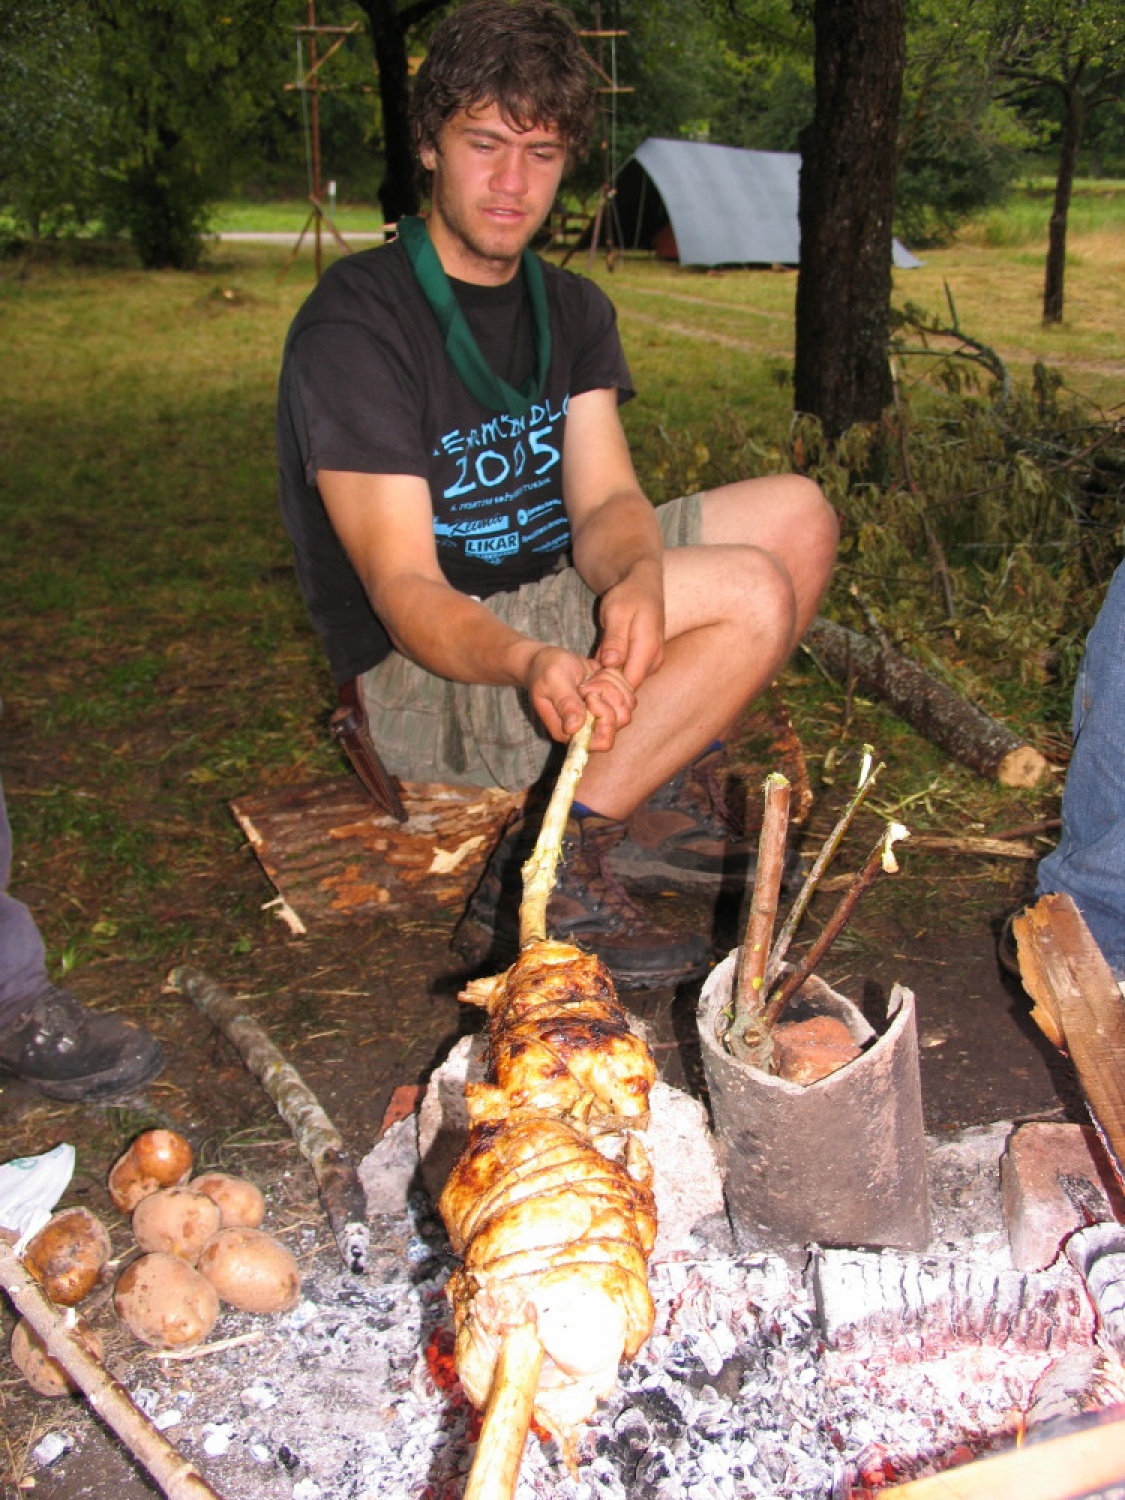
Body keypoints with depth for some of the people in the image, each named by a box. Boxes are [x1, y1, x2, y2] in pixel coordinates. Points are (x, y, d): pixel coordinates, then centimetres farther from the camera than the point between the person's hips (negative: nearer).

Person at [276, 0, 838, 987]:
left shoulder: (572, 309, 7)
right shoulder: (354, 324, -16)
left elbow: (604, 503, -7)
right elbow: (404, 591, -24)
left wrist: (637, 577, -31)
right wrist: (527, 667, -44)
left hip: (548, 597, 8)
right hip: (424, 670, -7)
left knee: (796, 514, -1)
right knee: (751, 596, -23)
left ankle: (671, 786, 6)